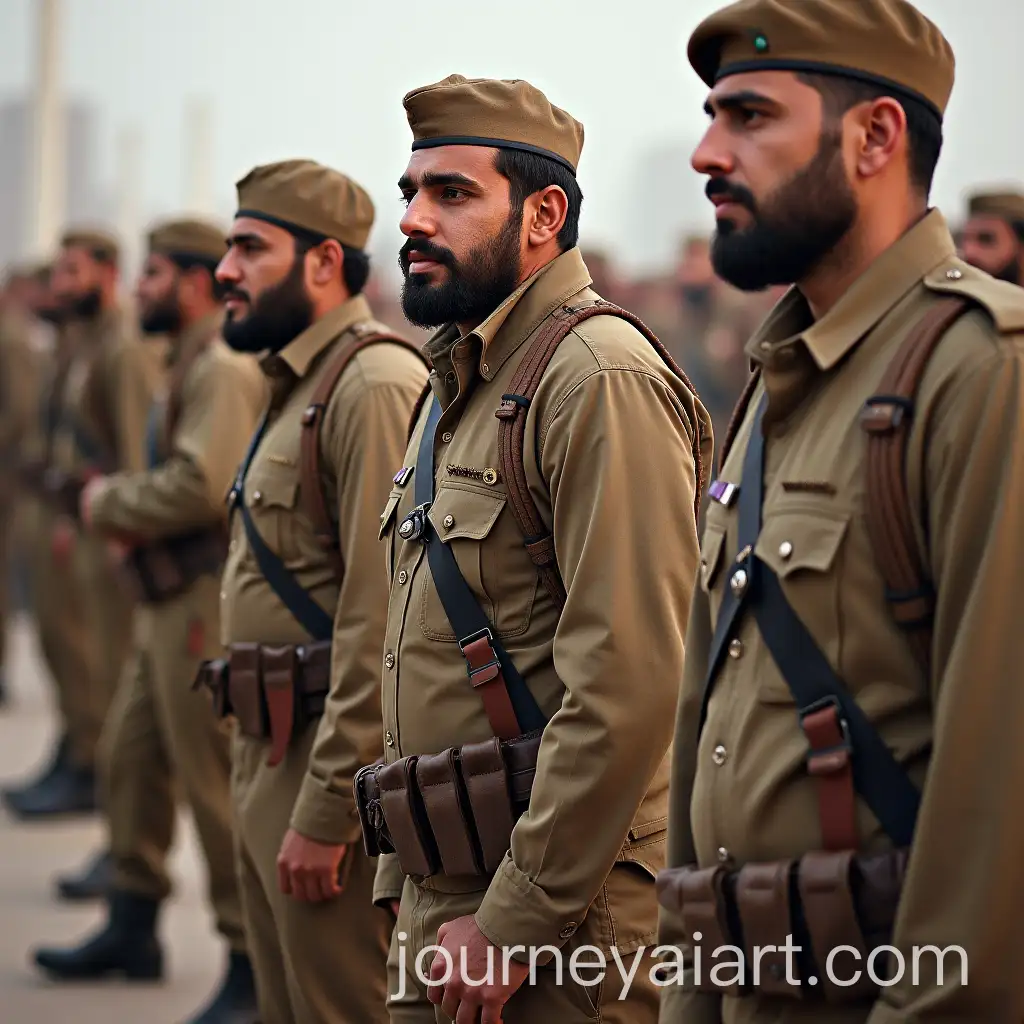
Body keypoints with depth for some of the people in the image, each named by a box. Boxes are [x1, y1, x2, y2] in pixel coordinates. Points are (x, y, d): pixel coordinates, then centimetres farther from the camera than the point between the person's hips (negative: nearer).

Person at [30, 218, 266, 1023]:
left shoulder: (224, 367, -15)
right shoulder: (190, 364, 18)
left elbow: (203, 485, -25)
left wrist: (112, 504, -10)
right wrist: (131, 513, 4)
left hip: (209, 597, -11)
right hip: (171, 595, 11)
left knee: (216, 778, -7)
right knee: (131, 754, 17)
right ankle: (133, 927, 29)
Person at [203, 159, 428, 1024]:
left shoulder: (376, 387, -16)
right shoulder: (300, 387, 17)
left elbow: (384, 623, -22)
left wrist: (327, 811, -23)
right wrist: (265, 782, 18)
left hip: (335, 770, -10)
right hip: (270, 758, 10)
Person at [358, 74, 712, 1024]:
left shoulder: (602, 380, -14)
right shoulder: (457, 387, 17)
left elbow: (627, 686, -22)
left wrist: (518, 918, -21)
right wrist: (408, 893, 17)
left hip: (563, 914, -9)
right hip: (438, 904, 9)